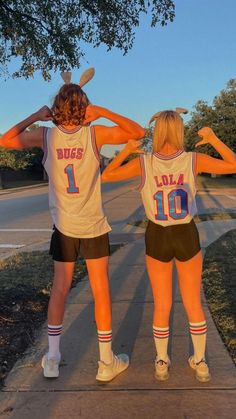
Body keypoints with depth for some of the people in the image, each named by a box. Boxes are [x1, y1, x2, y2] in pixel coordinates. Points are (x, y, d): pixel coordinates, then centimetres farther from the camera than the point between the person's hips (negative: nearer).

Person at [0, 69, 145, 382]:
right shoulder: (94, 134, -12)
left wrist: (35, 116, 6)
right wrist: (103, 112, -9)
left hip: (64, 227, 2)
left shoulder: (45, 135, -6)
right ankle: (107, 362, 18)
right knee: (101, 292, 7)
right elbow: (138, 132, -5)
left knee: (60, 289, 15)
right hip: (94, 227, -2)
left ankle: (52, 358, 23)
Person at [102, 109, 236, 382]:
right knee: (193, 305, 18)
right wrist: (213, 139, -2)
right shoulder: (194, 160, -14)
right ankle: (200, 362, 30)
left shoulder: (143, 162, -14)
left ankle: (161, 362, 30)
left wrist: (127, 149, -1)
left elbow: (106, 176, -2)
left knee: (162, 306, 17)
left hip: (157, 239, 0)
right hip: (187, 239, 0)